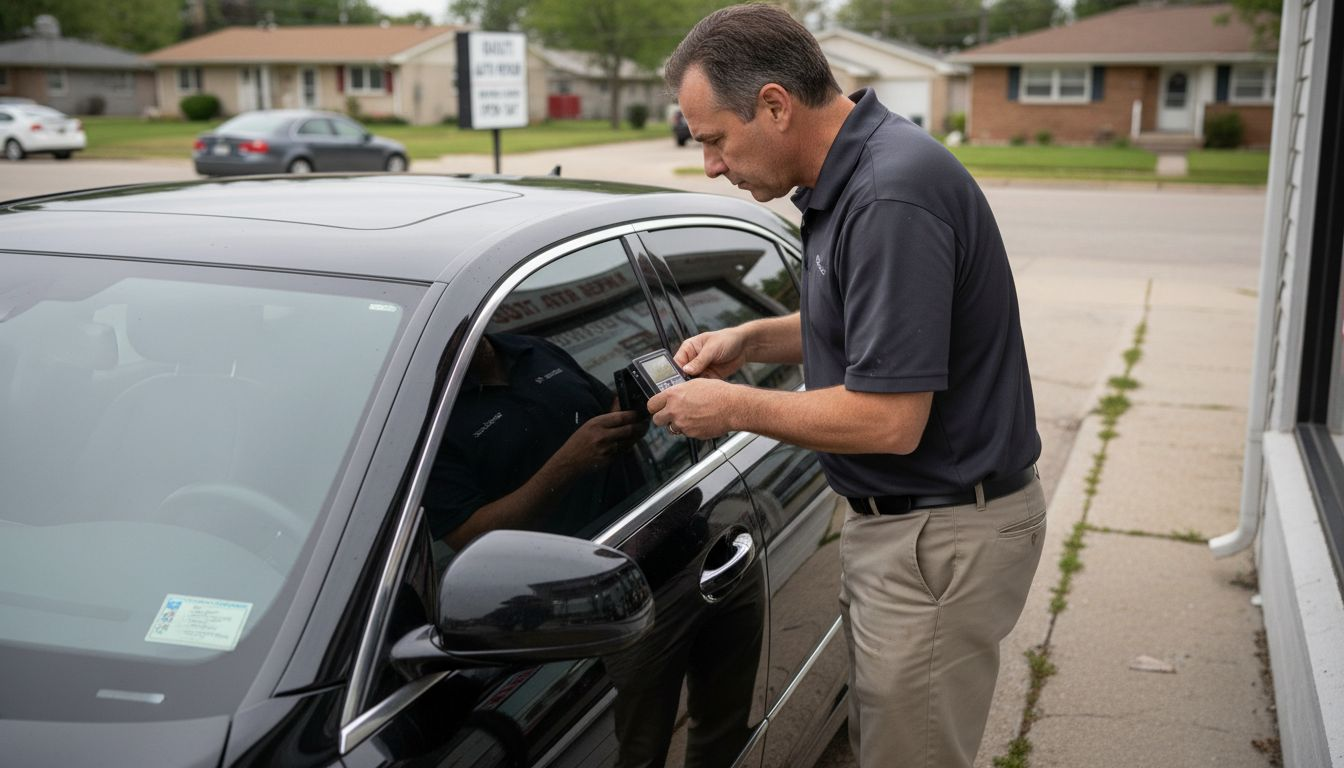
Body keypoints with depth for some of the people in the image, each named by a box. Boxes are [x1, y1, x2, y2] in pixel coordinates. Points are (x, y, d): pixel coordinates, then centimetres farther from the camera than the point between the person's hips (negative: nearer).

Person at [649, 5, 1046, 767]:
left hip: (941, 535, -10)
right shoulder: (856, 173, 5)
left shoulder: (892, 198, -26)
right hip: (897, 518, 10)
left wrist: (733, 406, -15)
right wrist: (752, 339, 6)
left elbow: (889, 419, -27)